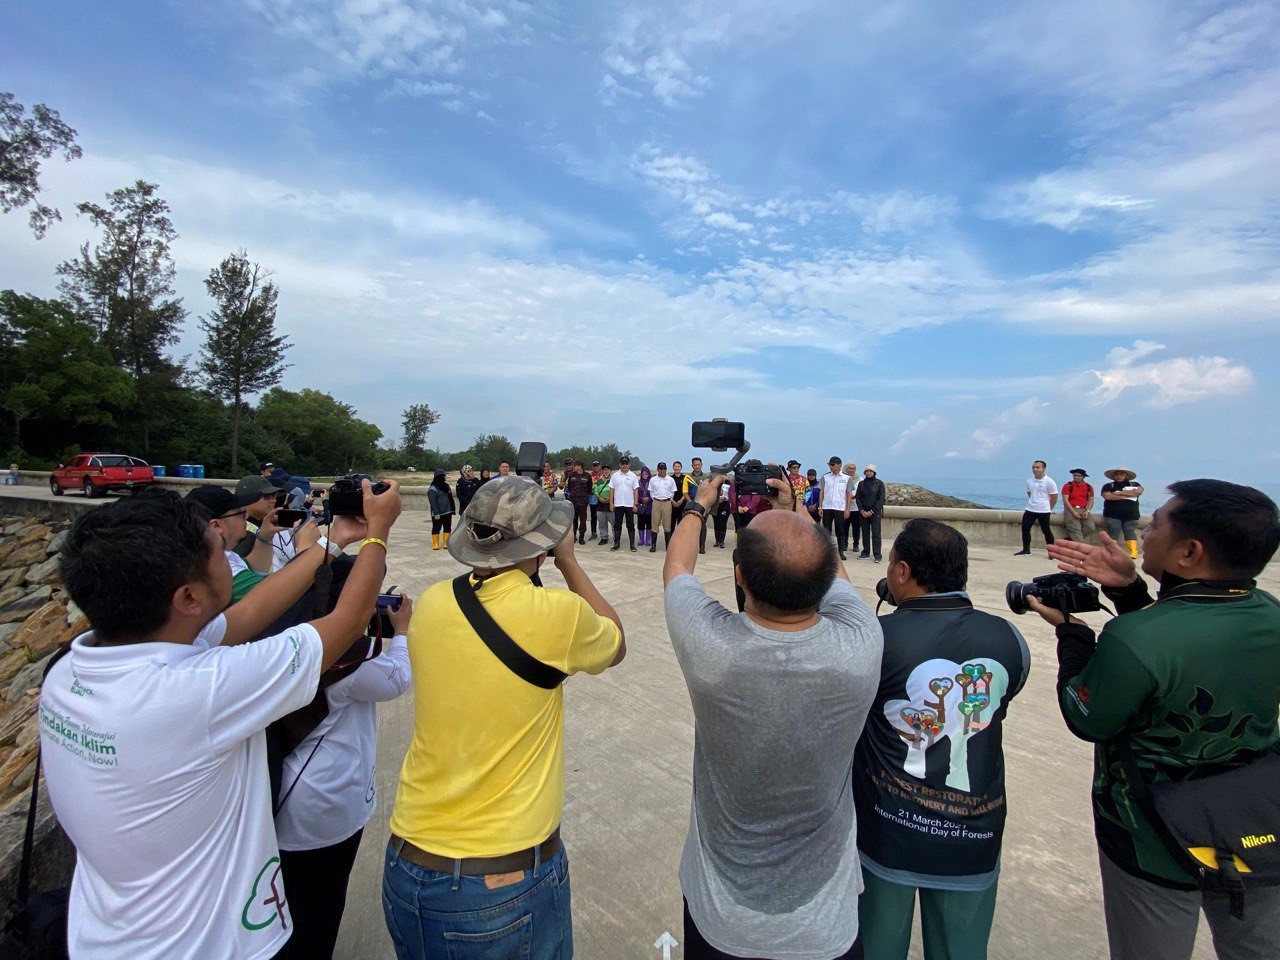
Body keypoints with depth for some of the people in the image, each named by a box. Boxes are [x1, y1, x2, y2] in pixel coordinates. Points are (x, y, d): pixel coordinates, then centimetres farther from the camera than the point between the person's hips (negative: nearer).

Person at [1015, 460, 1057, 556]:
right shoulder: (1029, 481, 5)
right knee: (1025, 529, 2)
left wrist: (1047, 508, 4)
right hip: (1030, 510, 5)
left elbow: (1054, 497, -5)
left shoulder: (1049, 481, -11)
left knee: (1046, 531, 1)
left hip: (1043, 511, -5)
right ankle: (1026, 550, 13)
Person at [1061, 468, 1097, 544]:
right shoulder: (1067, 485, 0)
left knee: (1091, 527, -12)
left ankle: (1071, 538, -1)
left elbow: (1091, 500, 9)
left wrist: (1087, 511, -9)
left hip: (1084, 510, 4)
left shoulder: (1089, 487, 12)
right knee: (1075, 529, -16)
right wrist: (1073, 512, -16)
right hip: (1071, 510, -4)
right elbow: (1065, 500, -7)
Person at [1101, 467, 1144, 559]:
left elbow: (1139, 491, -5)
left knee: (1130, 533, -3)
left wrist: (1119, 492, -5)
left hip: (1131, 515, 1)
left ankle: (1133, 553, -8)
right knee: (1112, 534, -8)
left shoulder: (1134, 484, 16)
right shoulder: (1108, 486, 9)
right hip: (1113, 515, -1)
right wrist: (1128, 495, -3)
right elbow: (1107, 496, -9)